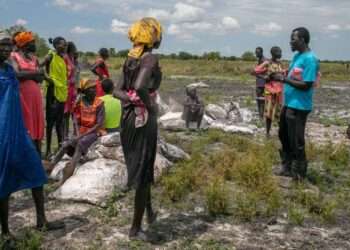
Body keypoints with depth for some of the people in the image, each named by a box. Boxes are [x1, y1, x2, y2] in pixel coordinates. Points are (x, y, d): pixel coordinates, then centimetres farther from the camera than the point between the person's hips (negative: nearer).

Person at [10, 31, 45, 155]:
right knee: (25, 126, -4)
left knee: (37, 123, 5)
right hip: (22, 94, -5)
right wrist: (34, 72, -8)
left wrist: (26, 74, -9)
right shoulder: (14, 56, -2)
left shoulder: (34, 58, 15)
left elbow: (41, 77, 8)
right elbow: (17, 74, -18)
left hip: (35, 95, 5)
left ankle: (37, 156, 11)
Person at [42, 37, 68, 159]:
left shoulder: (62, 57, 14)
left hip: (62, 91, 8)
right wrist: (48, 79, -17)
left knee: (60, 121, 14)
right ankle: (48, 150, 4)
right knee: (51, 120, -3)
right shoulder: (51, 56, -9)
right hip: (53, 91, -8)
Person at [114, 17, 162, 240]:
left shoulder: (131, 59, 10)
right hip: (144, 119, -8)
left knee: (139, 168, 23)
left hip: (128, 118, 8)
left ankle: (150, 212, 41)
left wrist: (132, 99, -8)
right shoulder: (151, 59, -14)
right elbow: (139, 87, -31)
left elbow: (117, 91, 4)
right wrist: (151, 106, -16)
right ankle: (136, 228, 13)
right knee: (144, 172, 3)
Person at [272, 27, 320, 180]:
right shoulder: (297, 56, 12)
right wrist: (279, 76, 1)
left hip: (299, 107, -10)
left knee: (296, 141, -1)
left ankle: (299, 174, 12)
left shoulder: (310, 59, -17)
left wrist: (283, 79, -19)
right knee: (284, 136, 18)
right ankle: (287, 168, 33)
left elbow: (306, 85, -21)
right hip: (288, 103, 10)